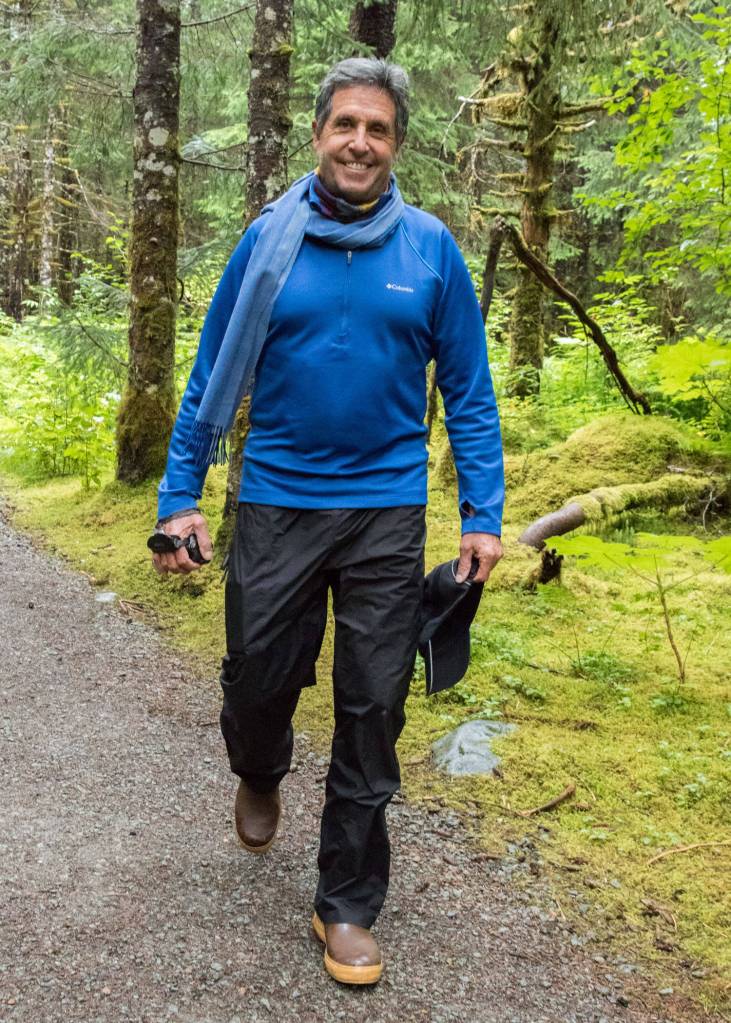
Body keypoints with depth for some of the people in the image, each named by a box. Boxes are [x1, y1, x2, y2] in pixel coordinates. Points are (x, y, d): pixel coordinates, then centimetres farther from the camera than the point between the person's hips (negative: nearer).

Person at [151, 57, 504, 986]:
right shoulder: (267, 240, 1)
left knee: (372, 712, 4)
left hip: (387, 512, 0)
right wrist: (180, 496, 0)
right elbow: (212, 377, 4)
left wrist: (481, 513, -2)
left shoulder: (431, 249, 0)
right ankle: (260, 777, 49)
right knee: (256, 681, 11)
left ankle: (347, 906, 22)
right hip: (276, 505, 1)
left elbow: (467, 390, 3)